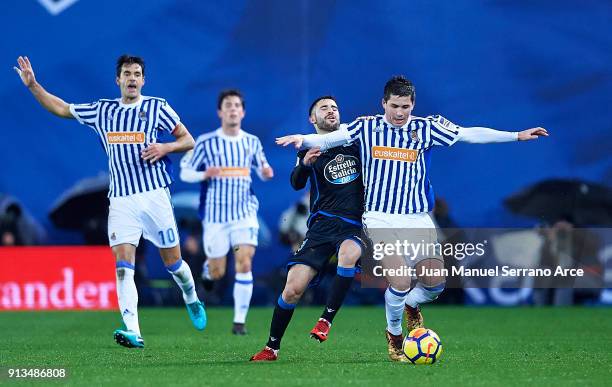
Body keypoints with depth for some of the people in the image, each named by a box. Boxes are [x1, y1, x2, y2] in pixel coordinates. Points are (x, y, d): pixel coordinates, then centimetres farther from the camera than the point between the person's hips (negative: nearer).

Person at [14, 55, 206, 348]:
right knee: (123, 265, -14)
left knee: (172, 261, 5)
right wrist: (33, 85, 12)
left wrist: (165, 148, -13)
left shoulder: (157, 107, 3)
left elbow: (188, 140, 6)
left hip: (154, 195, -2)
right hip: (120, 201, 2)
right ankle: (132, 332, -23)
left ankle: (191, 299, 38)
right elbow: (62, 108, 21)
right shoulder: (102, 110, 12)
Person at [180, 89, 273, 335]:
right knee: (217, 274, 5)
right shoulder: (206, 142, -4)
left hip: (244, 213, 1)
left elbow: (261, 169, 18)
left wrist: (266, 172, -7)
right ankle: (208, 267, 44)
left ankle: (239, 321, -7)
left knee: (244, 264, -15)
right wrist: (204, 174, -21)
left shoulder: (252, 142, 5)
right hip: (215, 216, -1)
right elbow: (185, 173, 0)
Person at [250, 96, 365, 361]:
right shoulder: (309, 149, 8)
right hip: (323, 224, 0)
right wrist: (304, 164, -31)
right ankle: (272, 348, 8)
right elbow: (296, 184, -9)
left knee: (349, 252, -37)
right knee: (293, 288, -10)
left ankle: (326, 319, -23)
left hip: (355, 224, 0)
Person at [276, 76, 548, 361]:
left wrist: (517, 136, 0)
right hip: (381, 218, -3)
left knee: (435, 283, -6)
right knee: (400, 283, -18)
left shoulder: (425, 129, 5)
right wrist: (302, 139, -24)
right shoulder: (366, 128, 2)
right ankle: (394, 334, 11)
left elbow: (470, 134, 3)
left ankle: (412, 305, 31)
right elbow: (329, 138, -3)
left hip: (417, 219, 3)